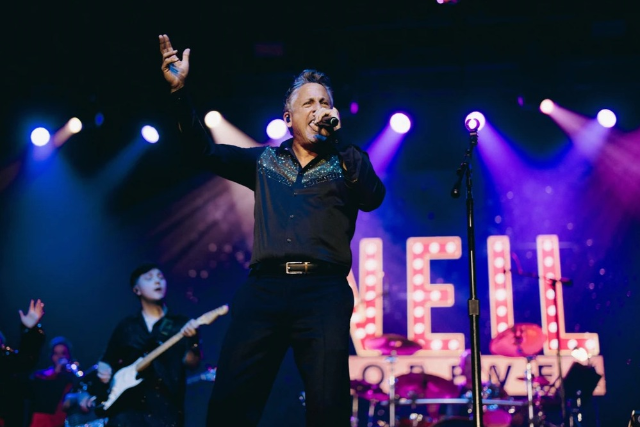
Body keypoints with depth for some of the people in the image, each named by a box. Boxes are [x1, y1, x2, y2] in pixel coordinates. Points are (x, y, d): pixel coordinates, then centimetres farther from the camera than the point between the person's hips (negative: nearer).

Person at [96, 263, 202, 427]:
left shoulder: (181, 324, 10)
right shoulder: (126, 326, 15)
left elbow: (191, 362, -2)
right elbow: (108, 360, 21)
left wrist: (192, 340, -21)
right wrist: (104, 370, -1)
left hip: (166, 408, -1)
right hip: (127, 406, 1)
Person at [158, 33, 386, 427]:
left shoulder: (347, 162, 15)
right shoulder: (266, 160, 21)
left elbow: (373, 198, -4)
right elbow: (207, 151, 16)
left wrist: (337, 140, -9)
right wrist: (180, 91, 6)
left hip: (324, 291, -2)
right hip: (263, 290, 2)